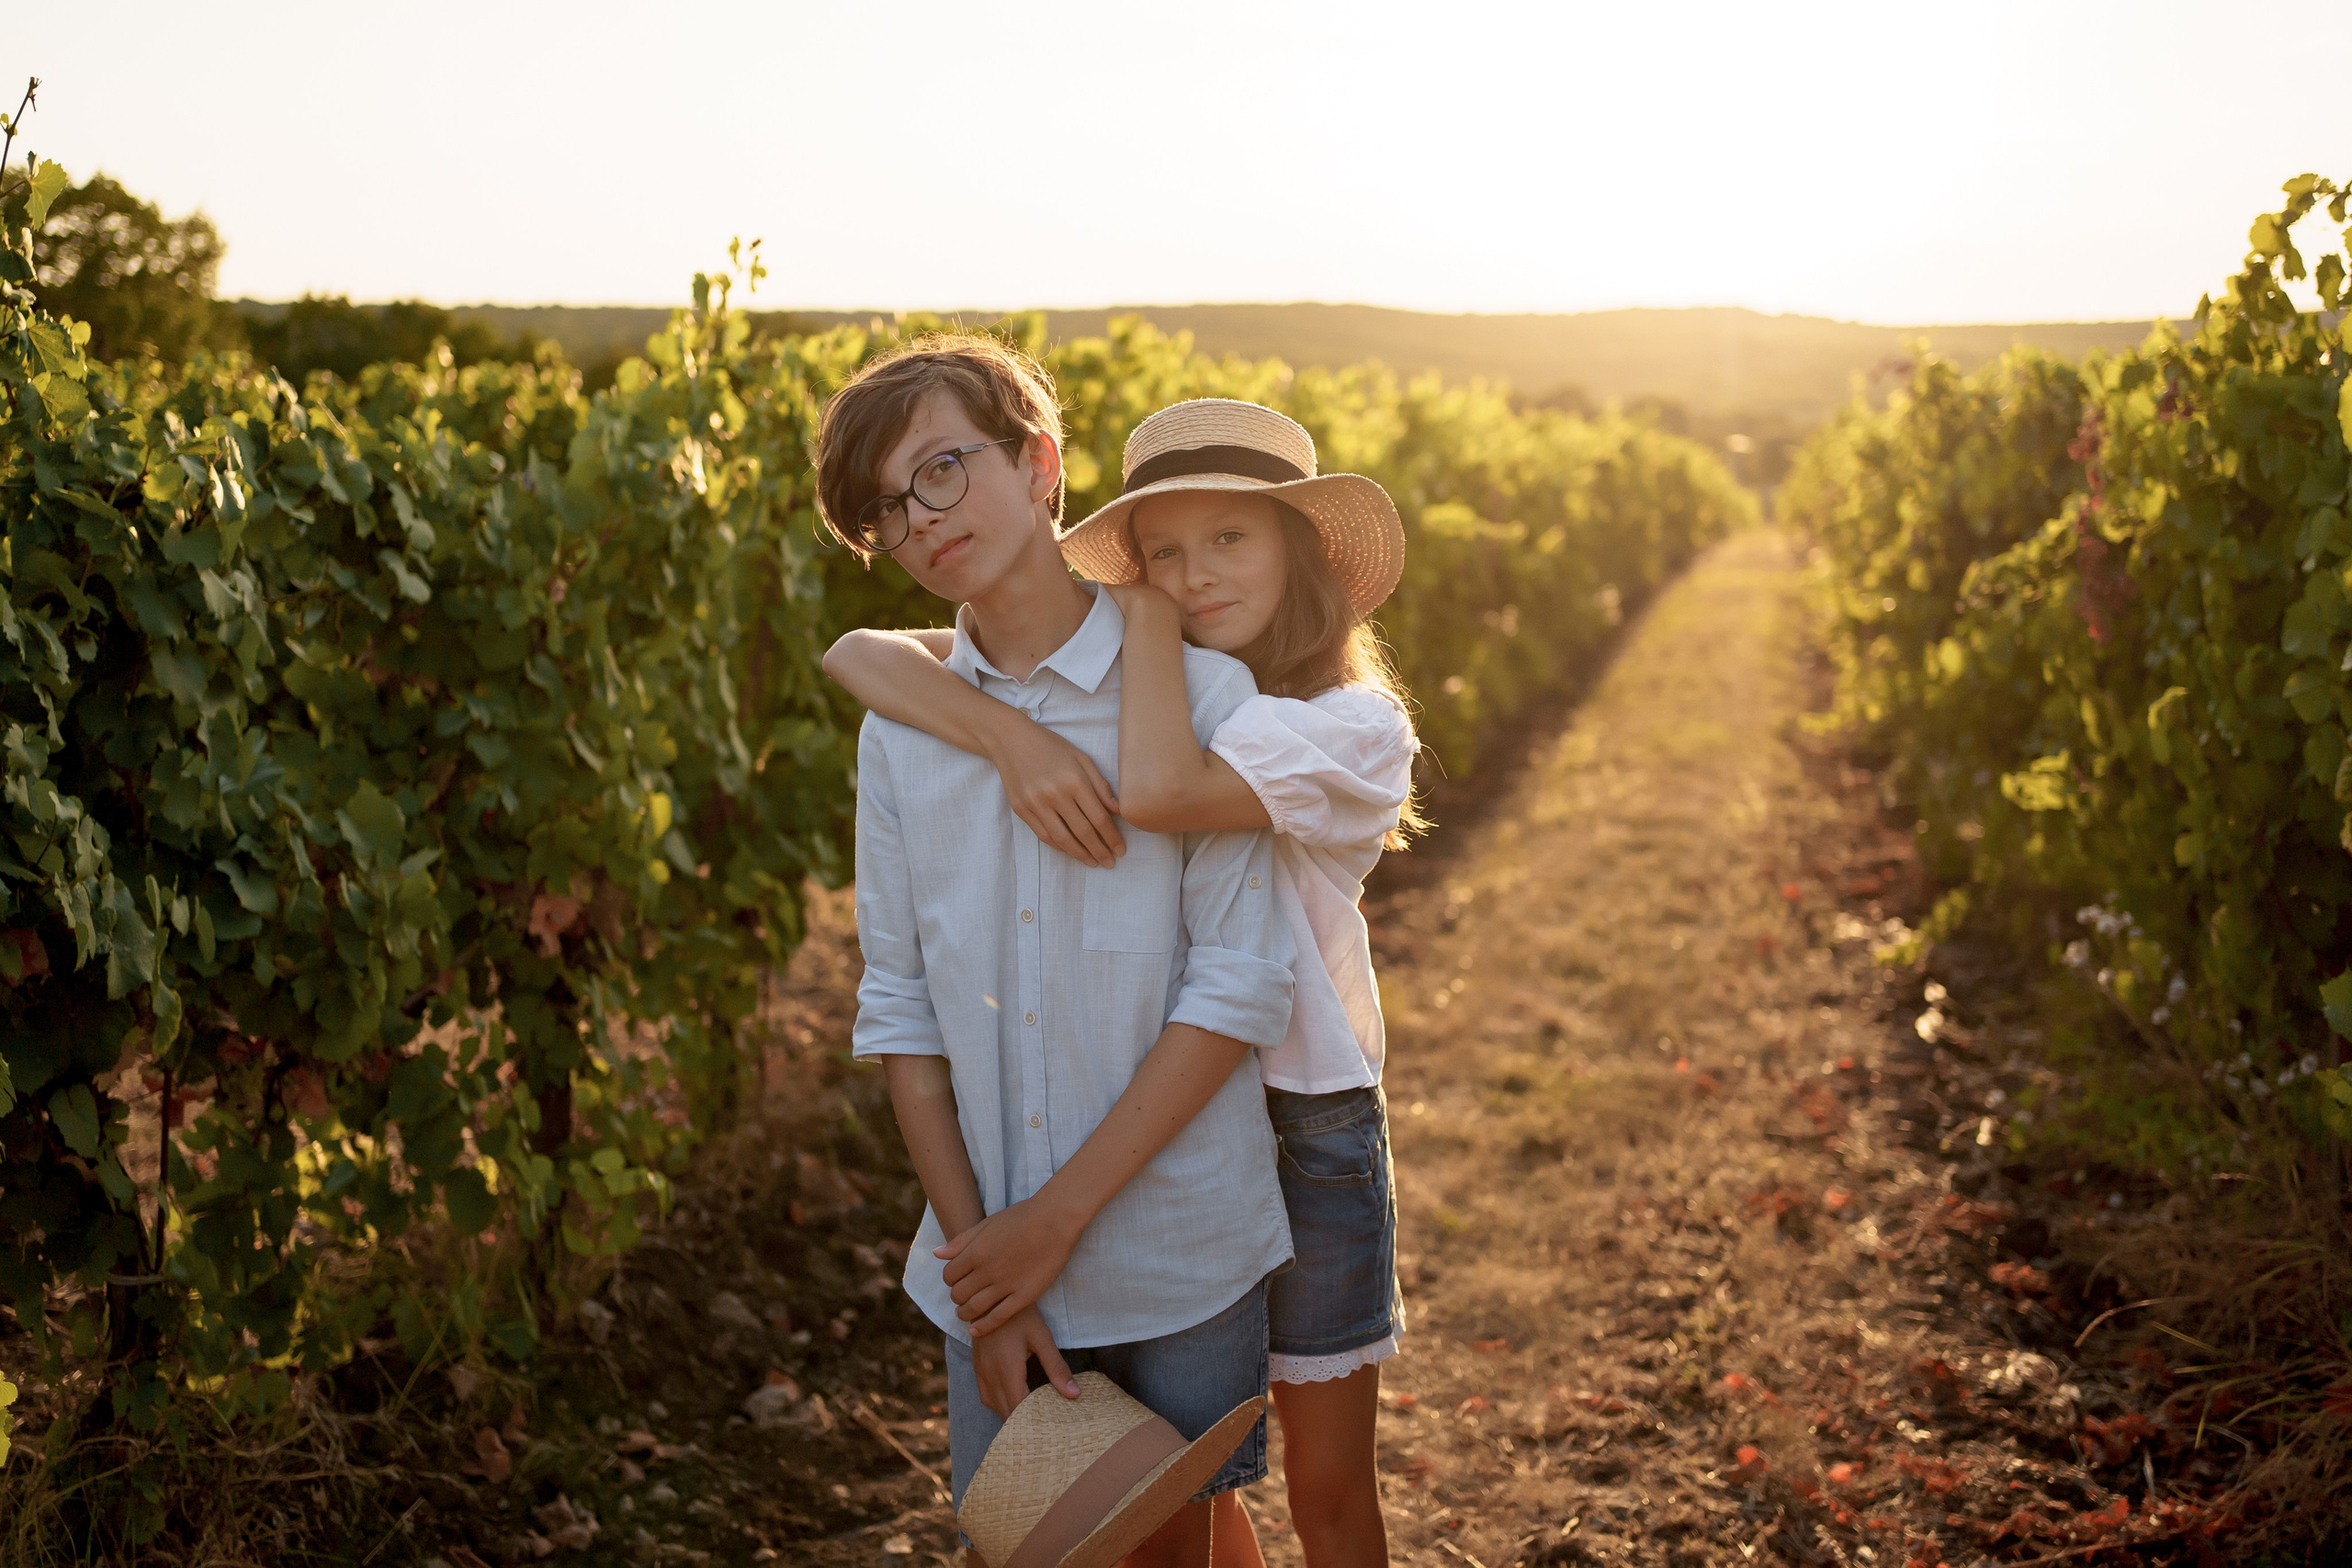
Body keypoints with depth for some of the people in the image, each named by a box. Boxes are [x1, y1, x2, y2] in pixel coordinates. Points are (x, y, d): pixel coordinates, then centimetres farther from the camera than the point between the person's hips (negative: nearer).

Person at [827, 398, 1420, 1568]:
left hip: (1305, 1129, -3)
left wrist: (1146, 622, -17)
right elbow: (859, 656, -15)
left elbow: (1160, 791, -32)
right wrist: (1013, 736, -32)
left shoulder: (1354, 724, -14)